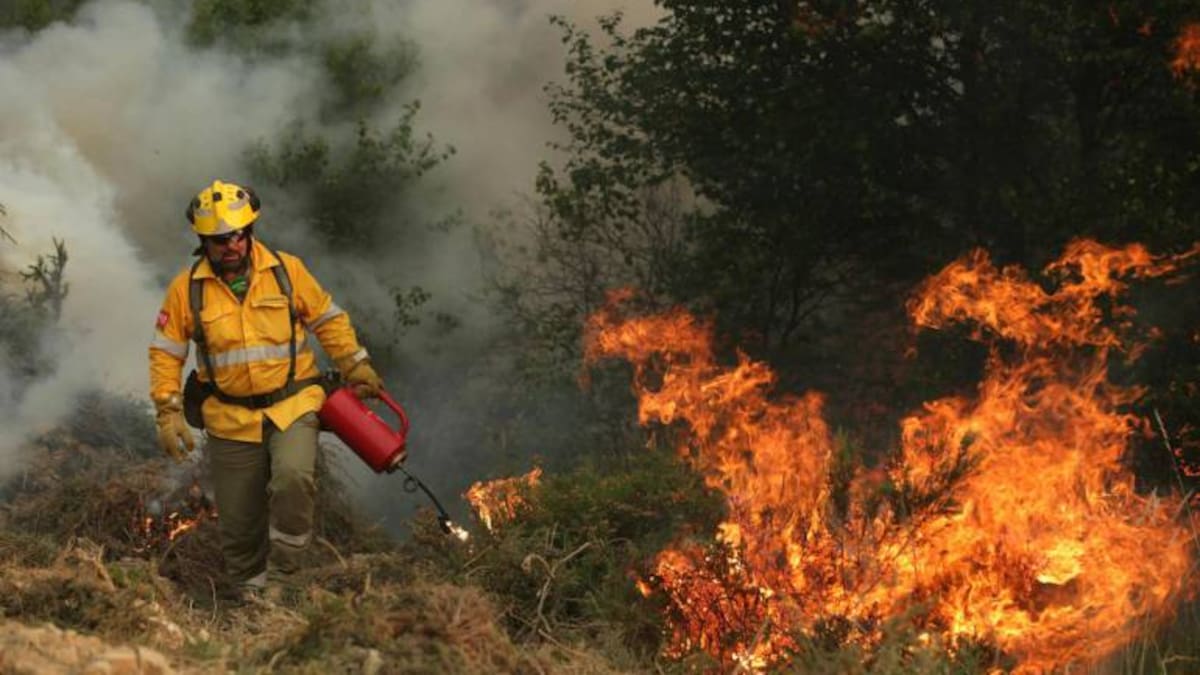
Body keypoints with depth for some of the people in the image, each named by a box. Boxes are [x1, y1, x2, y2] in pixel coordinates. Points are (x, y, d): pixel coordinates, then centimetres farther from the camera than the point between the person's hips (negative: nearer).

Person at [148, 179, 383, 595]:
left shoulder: (287, 270, -1)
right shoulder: (186, 289, -1)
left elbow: (328, 319, 10)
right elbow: (165, 354, 4)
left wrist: (356, 365, 6)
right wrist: (168, 412, -5)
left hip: (293, 407, -1)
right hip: (231, 420, 1)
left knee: (293, 479, -28)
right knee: (239, 525, 4)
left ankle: (282, 579, -13)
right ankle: (251, 593, 26)